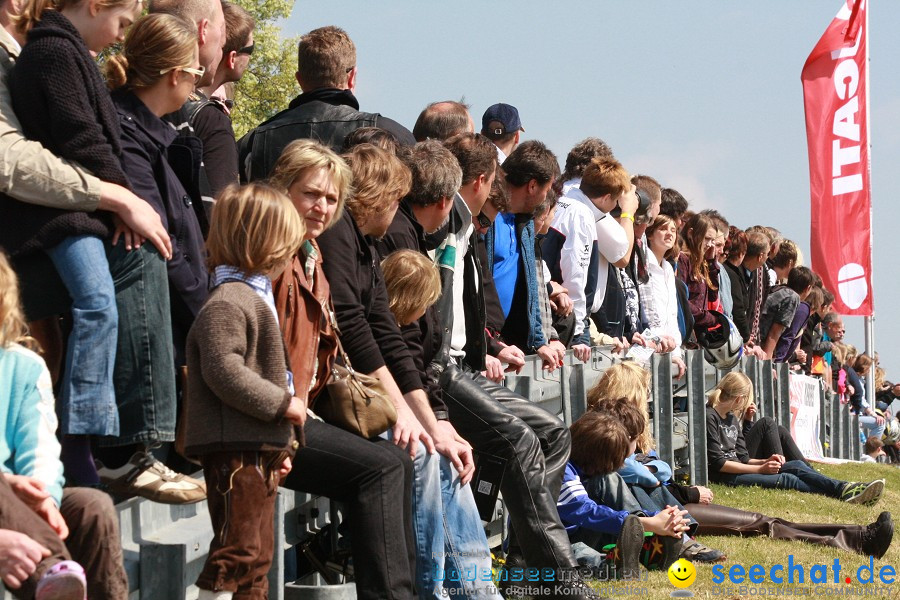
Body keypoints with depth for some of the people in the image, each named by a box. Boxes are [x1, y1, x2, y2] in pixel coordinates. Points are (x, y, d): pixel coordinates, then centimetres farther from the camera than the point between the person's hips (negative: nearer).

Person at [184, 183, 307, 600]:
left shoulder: (254, 297, 21)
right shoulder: (227, 303, -14)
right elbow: (223, 371, -24)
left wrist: (280, 442, 23)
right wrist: (282, 403, -18)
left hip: (259, 448, 11)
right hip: (234, 447, -11)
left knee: (257, 552, 13)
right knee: (238, 550, -13)